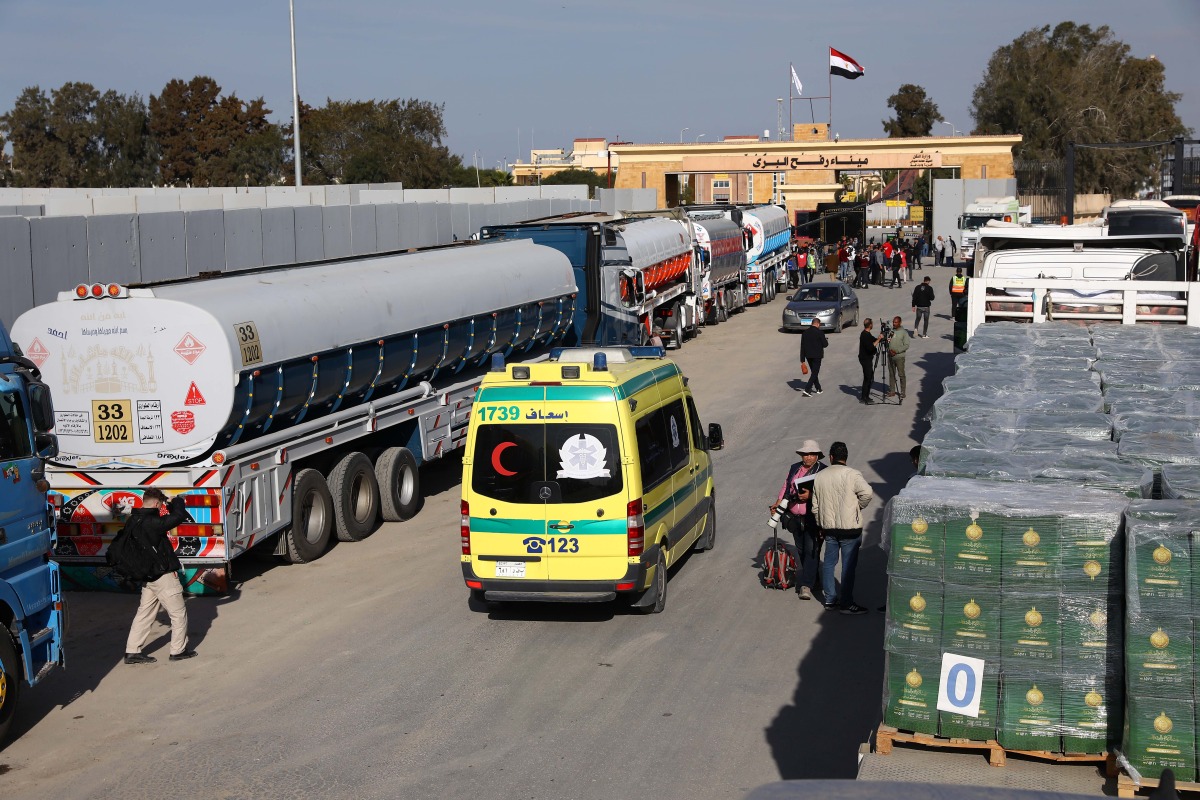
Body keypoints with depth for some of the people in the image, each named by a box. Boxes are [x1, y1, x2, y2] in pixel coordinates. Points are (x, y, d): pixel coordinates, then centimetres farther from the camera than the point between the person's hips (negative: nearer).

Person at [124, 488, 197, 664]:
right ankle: (178, 651, 13)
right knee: (178, 613, 5)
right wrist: (178, 501, -10)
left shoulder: (133, 521, 5)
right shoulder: (151, 522, -24)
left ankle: (132, 651, 12)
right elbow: (179, 517, -25)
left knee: (145, 612, 14)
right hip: (163, 575, -9)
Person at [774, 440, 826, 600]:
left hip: (813, 517, -6)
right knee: (801, 550, 15)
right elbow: (786, 487, 18)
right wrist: (778, 503, 6)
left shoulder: (823, 471, -5)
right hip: (795, 517, 6)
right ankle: (811, 579, 32)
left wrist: (811, 495, -23)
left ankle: (806, 585, -14)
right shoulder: (794, 468, 14)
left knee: (811, 550, -11)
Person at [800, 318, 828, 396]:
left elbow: (802, 346, 4)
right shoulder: (820, 332, -13)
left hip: (808, 356, 6)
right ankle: (807, 389, -13)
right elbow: (825, 344, -10)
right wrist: (826, 341, 16)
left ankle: (818, 389, 28)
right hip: (817, 356, -6)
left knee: (813, 372, 19)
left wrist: (802, 359, 6)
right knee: (815, 373, -1)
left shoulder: (805, 332, 3)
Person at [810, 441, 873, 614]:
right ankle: (847, 604, 3)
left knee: (829, 562, 16)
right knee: (848, 566, 1)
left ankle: (829, 599, 22)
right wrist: (858, 506, -6)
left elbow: (815, 506, 10)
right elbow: (867, 493, -26)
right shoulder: (852, 475, -12)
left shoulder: (819, 476, 4)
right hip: (850, 527, -5)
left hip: (828, 527, 5)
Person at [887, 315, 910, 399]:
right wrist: (889, 350, -7)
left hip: (899, 357, -5)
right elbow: (887, 342, 14)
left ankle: (902, 393, 5)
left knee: (901, 375, -1)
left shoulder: (904, 332, -6)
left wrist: (896, 351, -17)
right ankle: (892, 391, 18)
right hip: (890, 356, 5)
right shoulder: (890, 331, 8)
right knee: (891, 374, 10)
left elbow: (906, 345, -10)